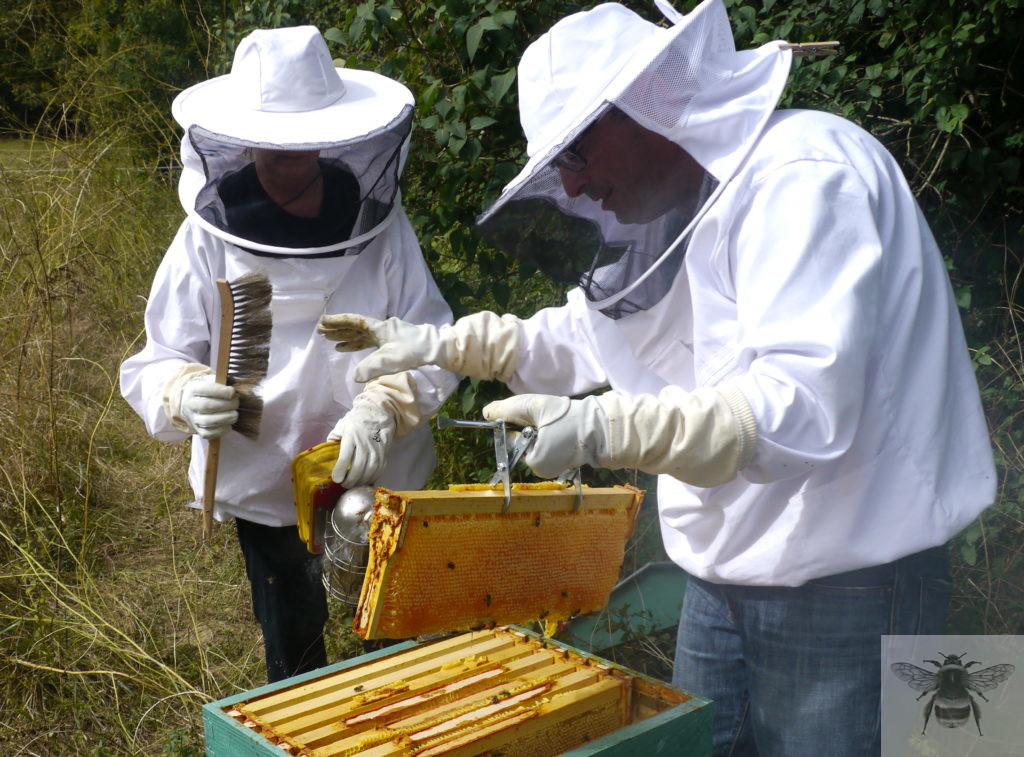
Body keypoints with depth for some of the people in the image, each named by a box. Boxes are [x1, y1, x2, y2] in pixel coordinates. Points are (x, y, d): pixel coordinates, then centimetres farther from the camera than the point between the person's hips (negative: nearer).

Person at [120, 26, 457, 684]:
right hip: (265, 489, 0)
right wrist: (187, 394, -30)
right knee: (292, 657, 21)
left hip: (384, 484, 1)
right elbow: (158, 365, -8)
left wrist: (380, 409, -28)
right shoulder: (210, 237, -13)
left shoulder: (381, 226, -12)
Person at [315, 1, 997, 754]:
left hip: (845, 588, -9)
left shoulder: (803, 175, -21)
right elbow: (588, 334, 22)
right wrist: (447, 343, 13)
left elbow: (804, 409, -32)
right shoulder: (682, 209, 9)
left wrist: (606, 427, -38)